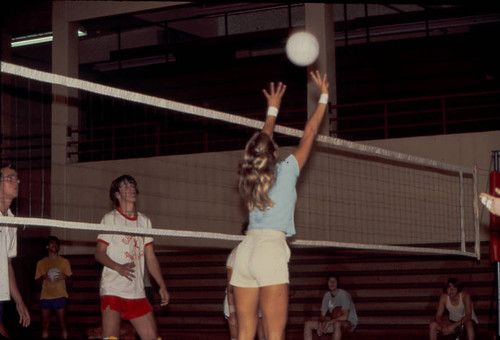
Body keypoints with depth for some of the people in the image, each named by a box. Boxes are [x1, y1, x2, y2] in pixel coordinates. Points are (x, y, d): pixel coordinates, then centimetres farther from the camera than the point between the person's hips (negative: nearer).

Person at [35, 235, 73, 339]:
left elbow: (70, 283, 9)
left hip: (60, 296, -1)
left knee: (62, 324, -6)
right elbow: (37, 282, 14)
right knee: (45, 325, 0)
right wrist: (43, 277, -7)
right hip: (45, 296, 2)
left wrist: (65, 277, -14)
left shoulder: (64, 262, 9)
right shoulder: (41, 263, 12)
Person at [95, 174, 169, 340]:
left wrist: (162, 286, 9)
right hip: (112, 289, -5)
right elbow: (99, 253, -4)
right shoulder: (110, 218, 1)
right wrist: (119, 267, -21)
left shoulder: (145, 221, 16)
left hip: (137, 293, 5)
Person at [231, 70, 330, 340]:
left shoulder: (249, 175, 16)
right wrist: (323, 96, 23)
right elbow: (309, 133, 11)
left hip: (245, 249, 6)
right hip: (271, 249, -6)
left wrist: (273, 108, 48)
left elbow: (262, 141, 34)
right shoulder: (285, 171, 3)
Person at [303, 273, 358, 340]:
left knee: (337, 323, -44)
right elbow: (323, 315, 7)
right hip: (333, 322, 7)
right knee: (308, 324, -5)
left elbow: (345, 316, -26)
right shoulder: (327, 295, 4)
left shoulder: (343, 294, -17)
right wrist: (320, 323, -16)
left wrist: (329, 322, -28)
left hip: (349, 322, -7)